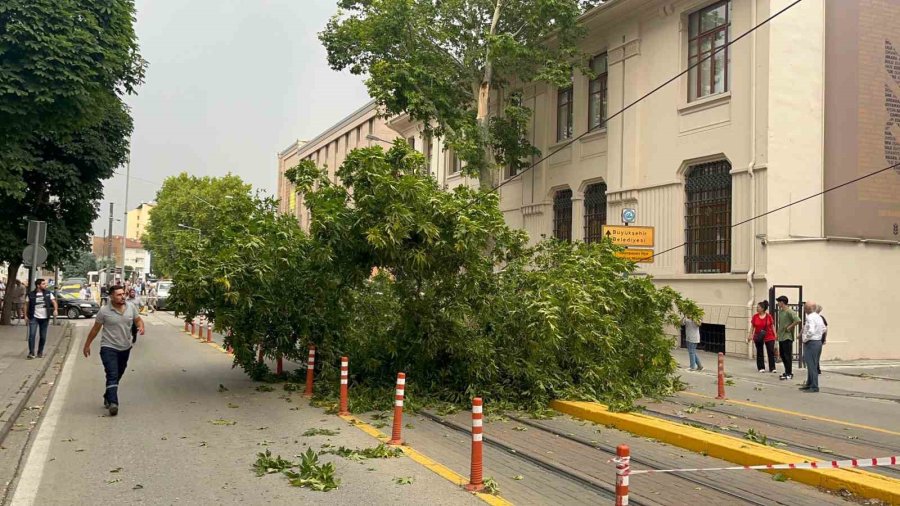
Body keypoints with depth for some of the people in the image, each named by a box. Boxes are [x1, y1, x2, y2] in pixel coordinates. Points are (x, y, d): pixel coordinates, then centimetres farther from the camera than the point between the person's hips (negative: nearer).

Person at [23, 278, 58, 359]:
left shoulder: (48, 293, 2)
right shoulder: (31, 294, -1)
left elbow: (54, 301, 0)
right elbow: (26, 305, 6)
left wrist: (55, 309, -19)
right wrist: (26, 315, 1)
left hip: (45, 318, 2)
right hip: (34, 318, -2)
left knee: (43, 337, 7)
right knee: (32, 335, -13)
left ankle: (40, 352, 20)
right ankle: (31, 353, -7)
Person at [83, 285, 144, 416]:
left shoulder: (131, 308, 0)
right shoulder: (104, 311, -9)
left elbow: (138, 320, 12)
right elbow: (95, 328, 0)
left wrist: (141, 326, -12)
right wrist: (87, 345, 6)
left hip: (125, 348, 5)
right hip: (108, 348, -5)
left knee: (118, 376, 17)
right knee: (112, 376, -16)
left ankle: (107, 398, 36)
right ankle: (113, 403, -22)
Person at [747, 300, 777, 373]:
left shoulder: (769, 316, -5)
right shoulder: (755, 316, 0)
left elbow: (772, 326, 1)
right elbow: (752, 327, 3)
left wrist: (775, 336, -2)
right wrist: (750, 335, -3)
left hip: (769, 337, -2)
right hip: (758, 338, 2)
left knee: (771, 352, 0)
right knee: (759, 353, 7)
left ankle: (772, 368, 6)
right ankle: (761, 368, 16)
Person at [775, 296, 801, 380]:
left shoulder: (789, 312, -15)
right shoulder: (780, 311, 13)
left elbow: (798, 320, -26)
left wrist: (789, 327, -18)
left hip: (787, 337, -9)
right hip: (781, 337, 9)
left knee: (788, 356, -4)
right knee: (782, 355, 14)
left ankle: (789, 374, 2)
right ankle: (788, 372, 25)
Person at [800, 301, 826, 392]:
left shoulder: (810, 318, -18)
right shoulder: (818, 317, 11)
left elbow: (811, 331, -30)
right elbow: (823, 329, 21)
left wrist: (805, 339, -15)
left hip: (811, 343, -10)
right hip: (818, 341, 10)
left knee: (811, 365, -4)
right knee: (814, 365, 16)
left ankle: (814, 387, -2)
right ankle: (809, 384, 26)